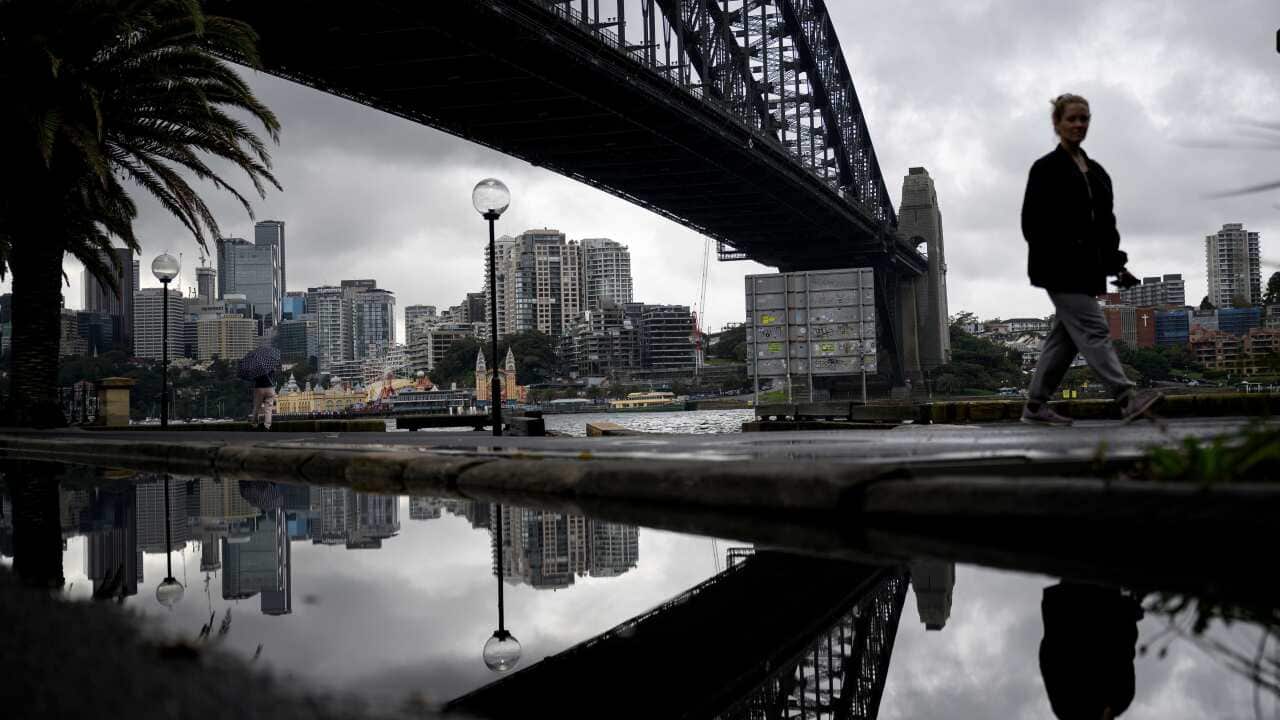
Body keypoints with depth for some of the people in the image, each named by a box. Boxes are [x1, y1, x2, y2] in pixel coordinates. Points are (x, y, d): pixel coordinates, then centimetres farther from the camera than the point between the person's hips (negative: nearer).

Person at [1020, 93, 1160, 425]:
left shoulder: (1096, 171, 17)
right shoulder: (1046, 168, -3)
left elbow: (1106, 222, 19)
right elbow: (1032, 222, -9)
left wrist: (1115, 263, 10)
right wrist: (1049, 262, -18)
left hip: (1086, 267, 8)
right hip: (1060, 268, -8)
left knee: (1065, 336, 6)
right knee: (1093, 329, -13)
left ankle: (1035, 406, 12)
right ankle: (1126, 398, -17)